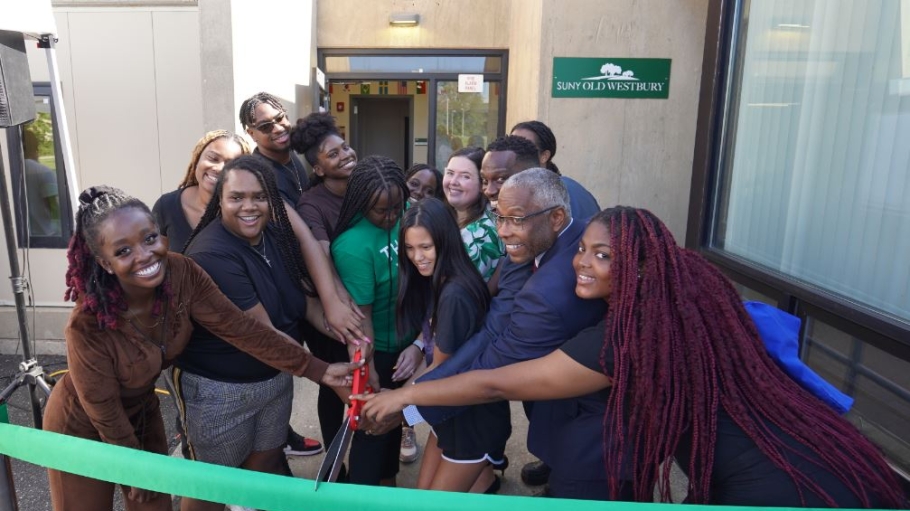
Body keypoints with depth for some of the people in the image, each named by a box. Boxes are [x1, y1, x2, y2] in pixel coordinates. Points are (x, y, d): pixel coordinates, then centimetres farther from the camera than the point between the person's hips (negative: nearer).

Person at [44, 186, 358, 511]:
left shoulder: (181, 274, -25)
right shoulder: (88, 324, -35)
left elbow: (239, 328, -20)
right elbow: (104, 414, -22)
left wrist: (316, 369, -22)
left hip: (141, 412, 4)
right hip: (84, 428, -4)